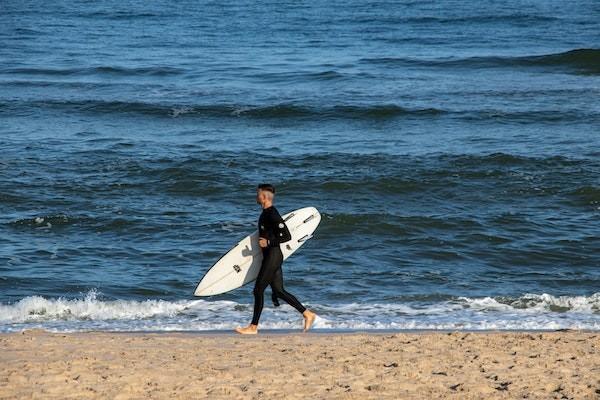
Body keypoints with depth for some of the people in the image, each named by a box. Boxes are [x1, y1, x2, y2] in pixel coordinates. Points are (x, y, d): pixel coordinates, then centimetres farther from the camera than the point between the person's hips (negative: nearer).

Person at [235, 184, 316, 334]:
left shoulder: (272, 215, -18)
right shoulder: (266, 213, 12)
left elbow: (287, 236, -23)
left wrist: (268, 242, -21)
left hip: (272, 256, -10)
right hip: (270, 256, 10)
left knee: (258, 290, -3)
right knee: (279, 291, 10)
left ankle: (253, 327, 3)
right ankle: (308, 314, 13)